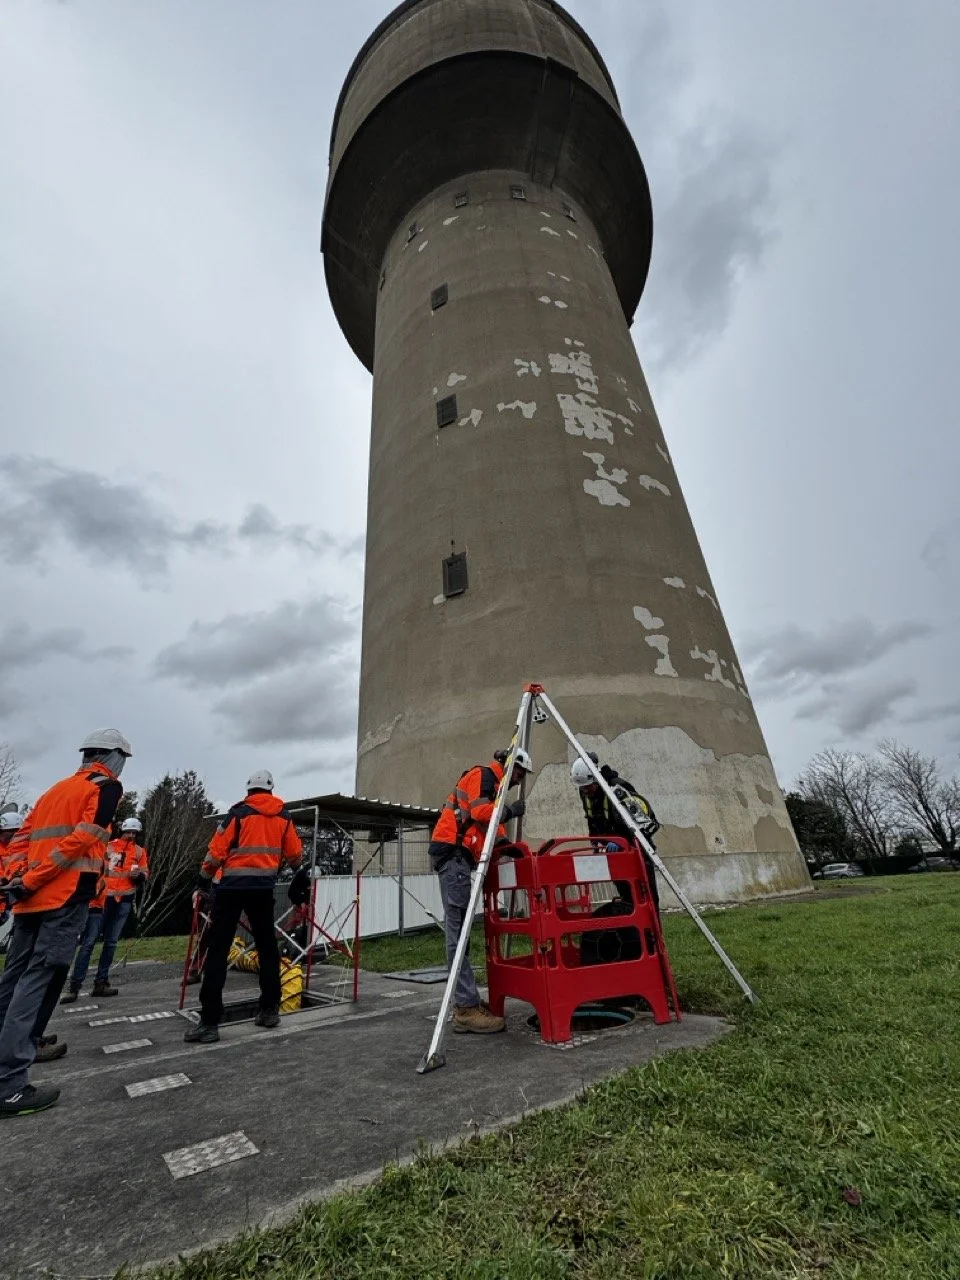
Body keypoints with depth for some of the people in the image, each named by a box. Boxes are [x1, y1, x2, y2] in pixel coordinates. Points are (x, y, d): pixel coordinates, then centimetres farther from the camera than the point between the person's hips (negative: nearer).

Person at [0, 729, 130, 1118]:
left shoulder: (56, 788, 22)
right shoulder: (107, 786, -5)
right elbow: (81, 838, -16)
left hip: (33, 898, 9)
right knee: (38, 981, -7)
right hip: (66, 897, -8)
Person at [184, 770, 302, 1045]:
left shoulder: (238, 813, -5)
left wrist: (204, 881, 7)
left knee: (218, 951, 2)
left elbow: (217, 850, -8)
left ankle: (209, 1022, 0)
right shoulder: (283, 816, 6)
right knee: (267, 948, 14)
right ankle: (270, 1010, 20)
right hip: (263, 889, 4)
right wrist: (296, 869, 34)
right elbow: (295, 854, 12)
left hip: (232, 888, -3)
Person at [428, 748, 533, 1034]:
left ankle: (467, 1004, 12)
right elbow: (481, 812, -18)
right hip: (453, 851, -10)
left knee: (459, 929, 8)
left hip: (458, 855, 10)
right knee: (458, 929, -11)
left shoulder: (492, 784, 26)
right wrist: (510, 811, -5)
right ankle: (467, 1008, -10)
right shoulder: (483, 774, -4)